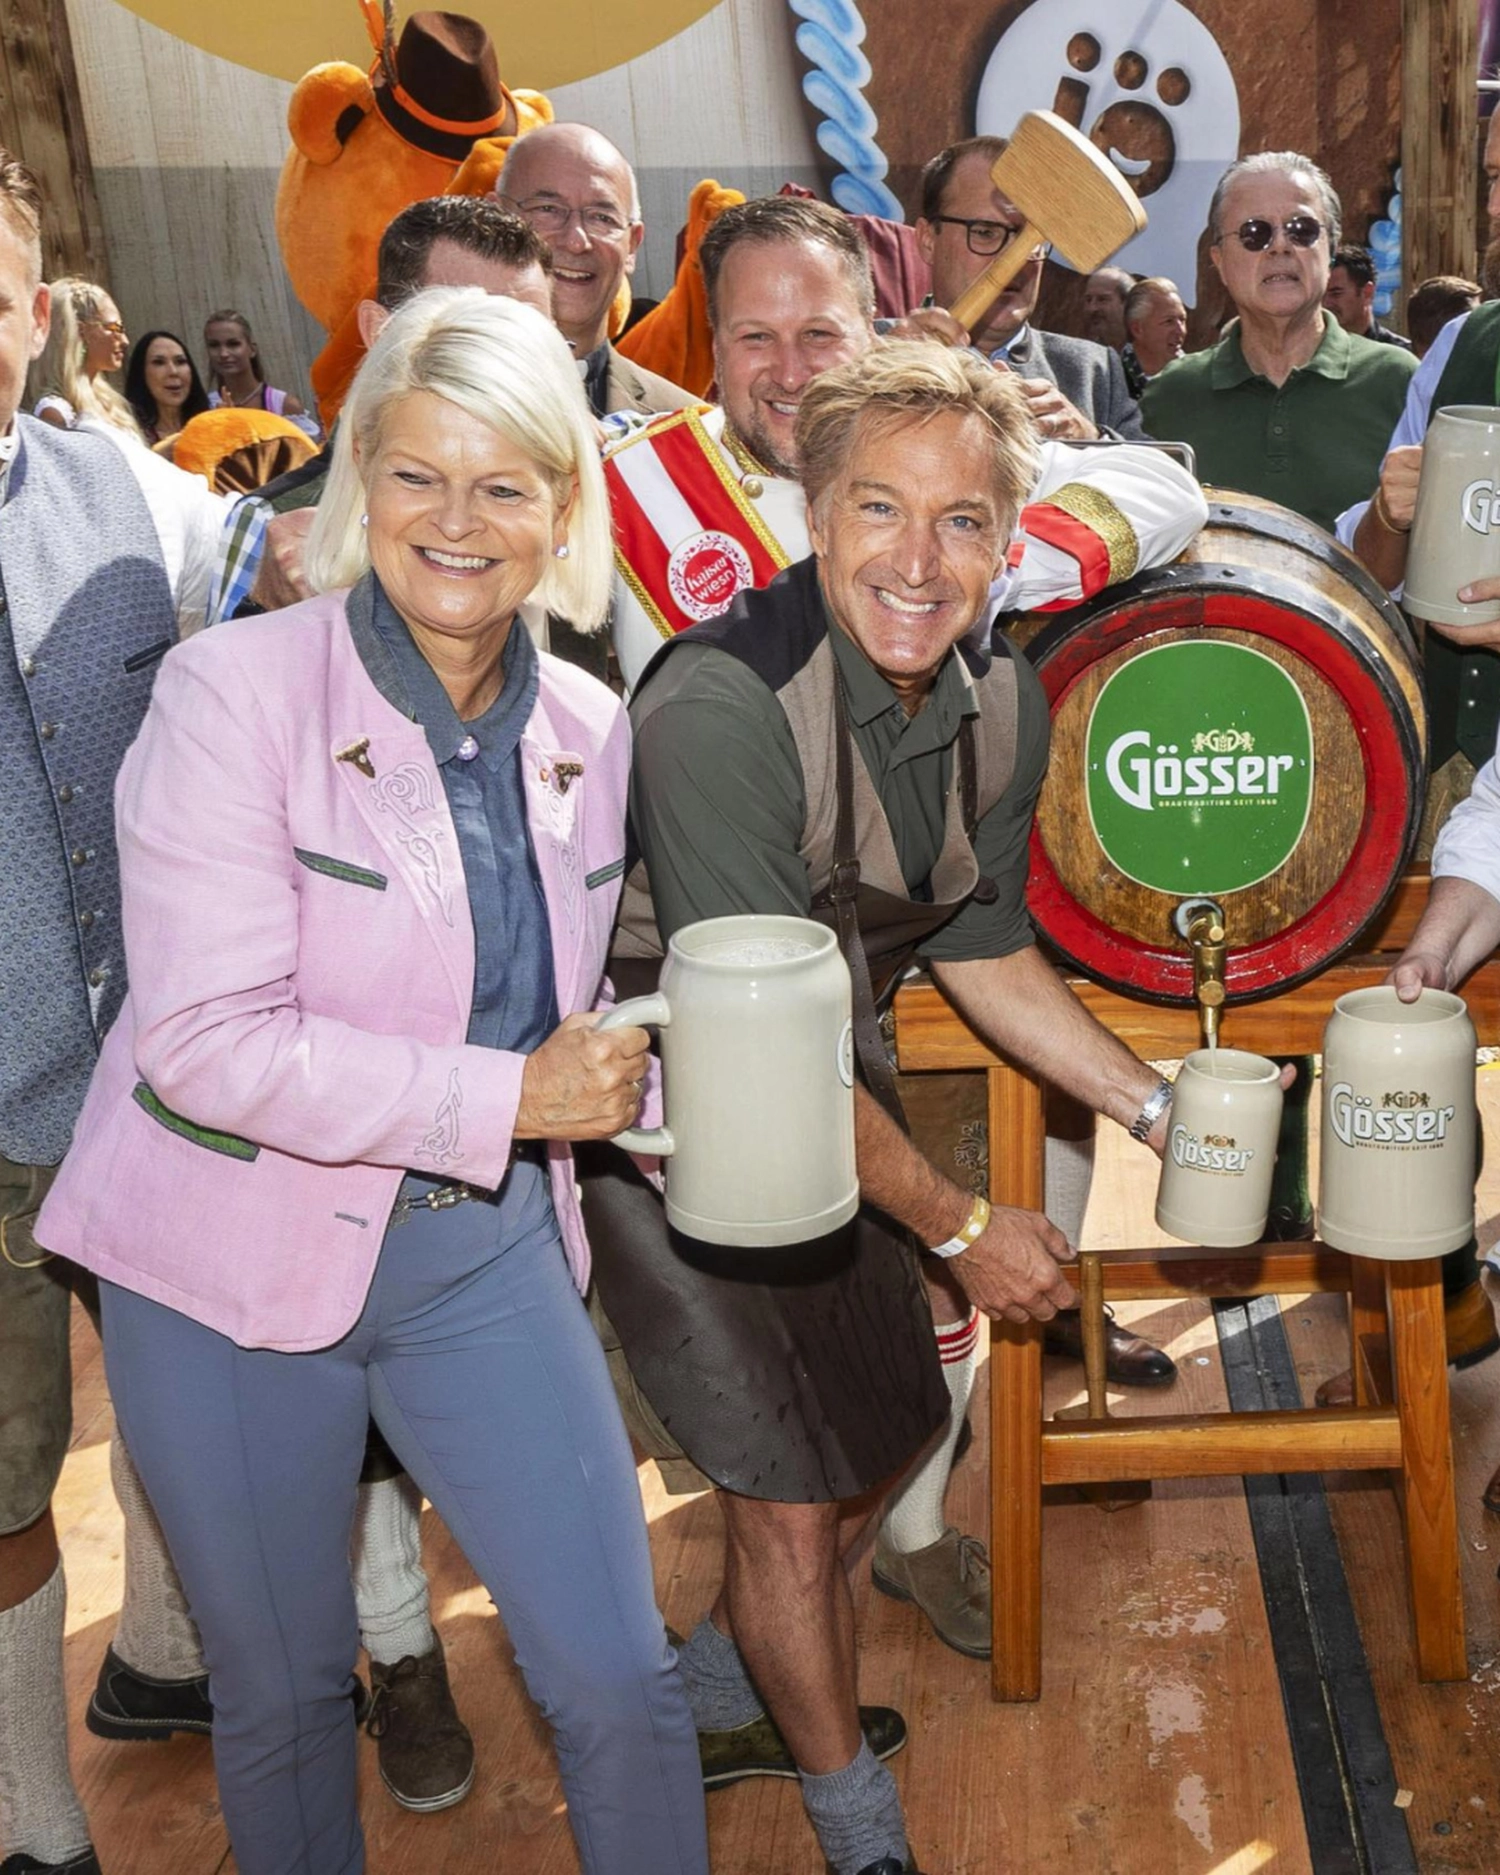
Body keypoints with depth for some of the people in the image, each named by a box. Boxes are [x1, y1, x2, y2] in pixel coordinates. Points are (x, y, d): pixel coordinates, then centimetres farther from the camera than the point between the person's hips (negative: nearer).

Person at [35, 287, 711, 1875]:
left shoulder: (585, 728, 1)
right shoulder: (234, 690, -16)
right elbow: (203, 1039, -21)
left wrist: (624, 1074, -7)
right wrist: (501, 1096, -23)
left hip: (484, 1243, 4)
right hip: (243, 1255, -3)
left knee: (618, 1681, 7)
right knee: (283, 1698, 16)